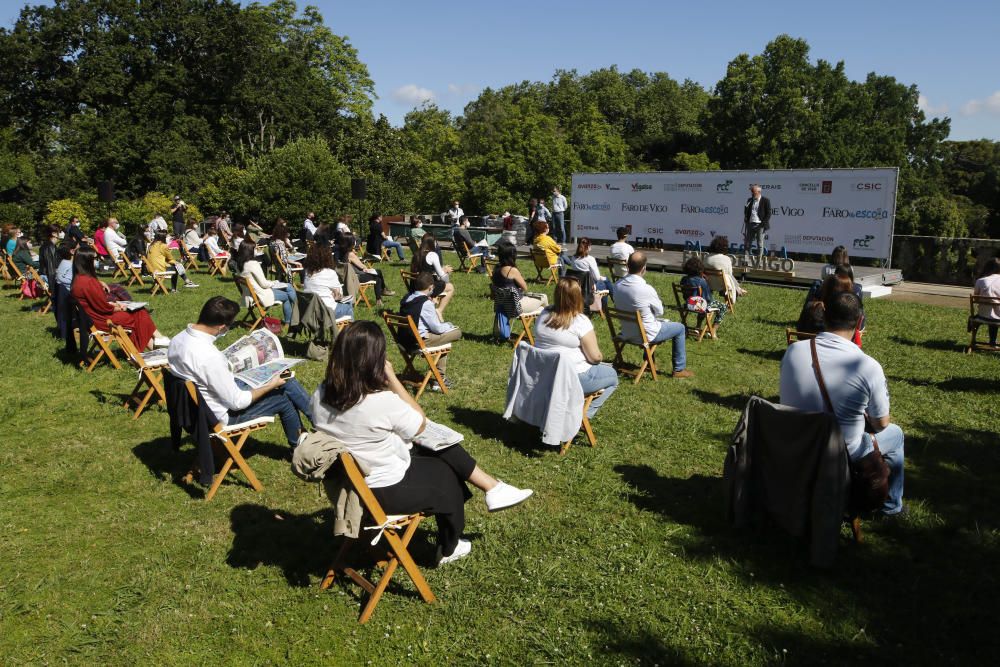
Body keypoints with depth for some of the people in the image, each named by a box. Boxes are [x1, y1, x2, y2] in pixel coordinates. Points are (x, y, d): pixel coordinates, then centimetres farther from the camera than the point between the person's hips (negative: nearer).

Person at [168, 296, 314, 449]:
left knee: (286, 380, 11)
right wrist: (270, 386, -12)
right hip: (225, 415, -8)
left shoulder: (178, 339, -9)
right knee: (283, 399, 11)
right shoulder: (210, 357, -36)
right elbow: (237, 402, -25)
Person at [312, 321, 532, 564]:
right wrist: (392, 378, -16)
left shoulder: (321, 395, -12)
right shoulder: (382, 402, -34)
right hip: (385, 491, -7)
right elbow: (420, 423, -14)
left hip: (350, 482, 7)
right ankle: (448, 550, 43)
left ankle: (493, 488, 29)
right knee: (447, 474, 22)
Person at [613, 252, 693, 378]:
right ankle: (679, 369, 23)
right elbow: (659, 311, -12)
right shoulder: (647, 289, -30)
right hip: (646, 335, -7)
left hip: (626, 333, 7)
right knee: (680, 328, 16)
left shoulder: (617, 285, -12)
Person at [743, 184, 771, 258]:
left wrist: (764, 224, -13)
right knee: (747, 243, 3)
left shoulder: (765, 201, -2)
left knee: (760, 244, 0)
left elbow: (768, 213, -5)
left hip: (760, 225, -5)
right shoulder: (749, 200, 13)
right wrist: (746, 221, 0)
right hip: (750, 224, 5)